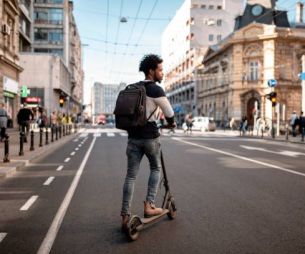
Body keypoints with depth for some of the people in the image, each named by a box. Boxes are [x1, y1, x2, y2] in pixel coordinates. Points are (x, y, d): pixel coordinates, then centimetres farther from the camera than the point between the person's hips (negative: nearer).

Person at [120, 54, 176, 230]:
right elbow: (169, 113, -7)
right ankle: (149, 206, 12)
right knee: (156, 169, 17)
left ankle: (125, 216, 5)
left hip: (133, 136, 5)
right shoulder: (156, 90, -10)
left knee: (131, 175, 6)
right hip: (150, 136, -5)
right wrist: (171, 123, 14)